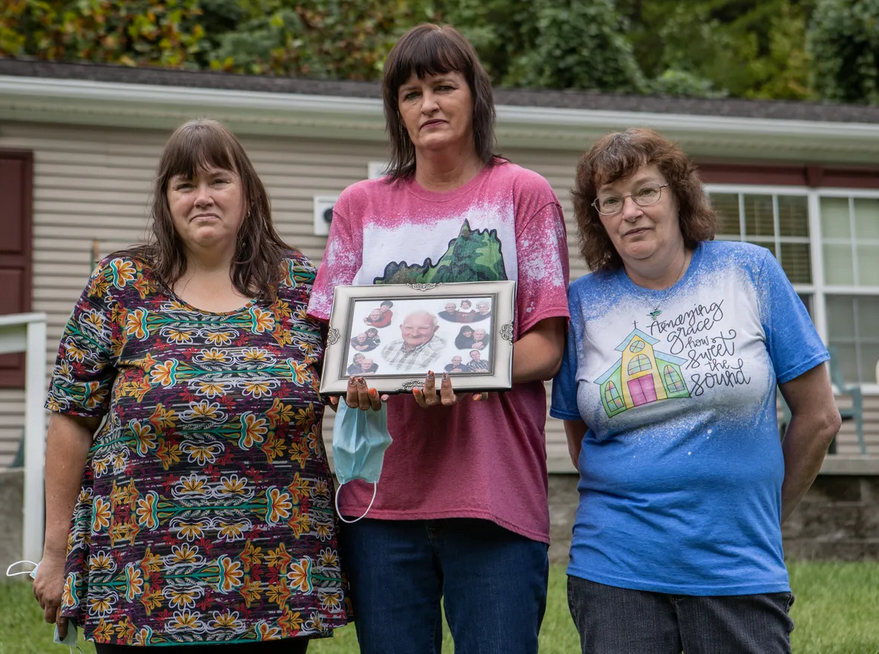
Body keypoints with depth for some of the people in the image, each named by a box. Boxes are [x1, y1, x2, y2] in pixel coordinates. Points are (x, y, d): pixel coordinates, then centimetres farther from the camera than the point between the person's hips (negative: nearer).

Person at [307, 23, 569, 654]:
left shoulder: (523, 193, 6)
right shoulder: (361, 205, 14)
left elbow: (547, 347, 0)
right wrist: (359, 377, -12)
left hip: (494, 490, -2)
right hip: (381, 491, 3)